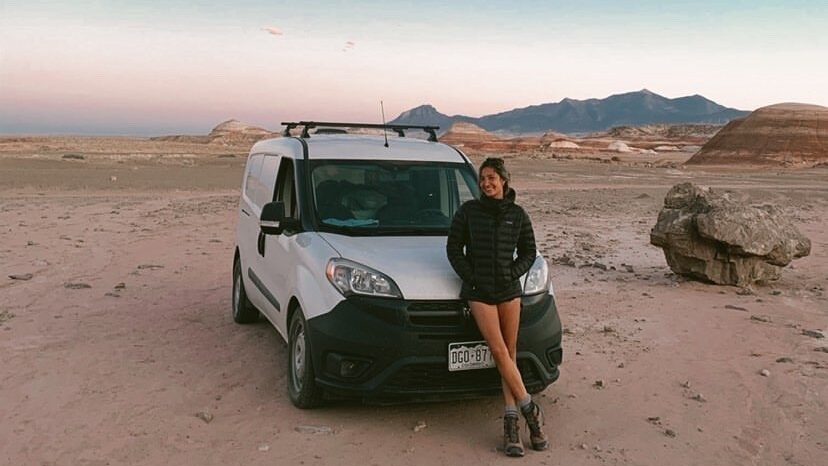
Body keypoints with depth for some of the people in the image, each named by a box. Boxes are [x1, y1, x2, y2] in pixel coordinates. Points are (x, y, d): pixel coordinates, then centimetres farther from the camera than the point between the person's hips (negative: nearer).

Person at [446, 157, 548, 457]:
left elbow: (529, 252, 13)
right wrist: (469, 278, -4)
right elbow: (453, 248, 4)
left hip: (509, 290, 2)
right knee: (500, 352, -10)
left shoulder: (517, 214, 5)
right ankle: (529, 409, -1)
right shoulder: (468, 211, 2)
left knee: (509, 353, 2)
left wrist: (512, 274, -2)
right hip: (479, 292, -2)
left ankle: (511, 419, 5)